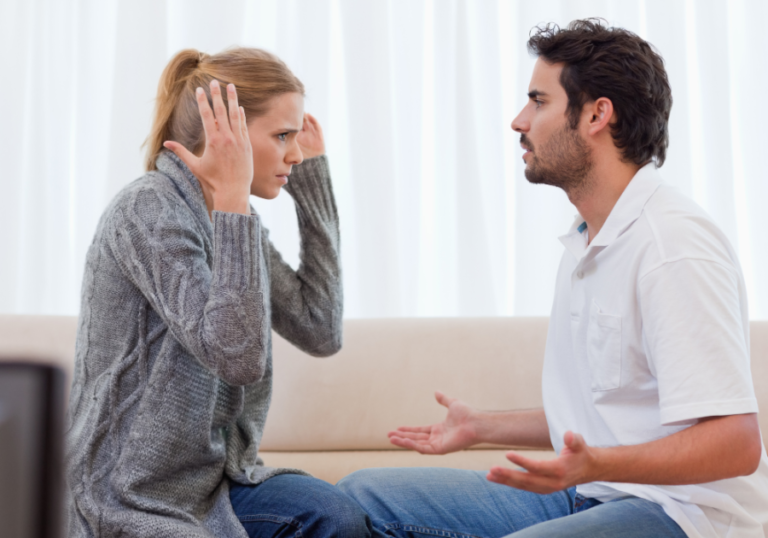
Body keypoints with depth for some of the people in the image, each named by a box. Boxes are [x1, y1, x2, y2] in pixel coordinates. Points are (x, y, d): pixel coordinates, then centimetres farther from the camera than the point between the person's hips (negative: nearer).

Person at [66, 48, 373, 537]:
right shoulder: (148, 212, -17)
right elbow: (237, 356, -27)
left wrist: (313, 178, 3)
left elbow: (321, 333, 2)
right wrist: (233, 197, -27)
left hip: (220, 476, 7)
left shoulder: (229, 218, 8)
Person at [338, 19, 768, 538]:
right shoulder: (587, 243, 16)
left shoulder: (674, 245, -17)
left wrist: (593, 465, -37)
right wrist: (481, 426, 30)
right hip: (591, 496, 9)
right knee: (361, 496, 0)